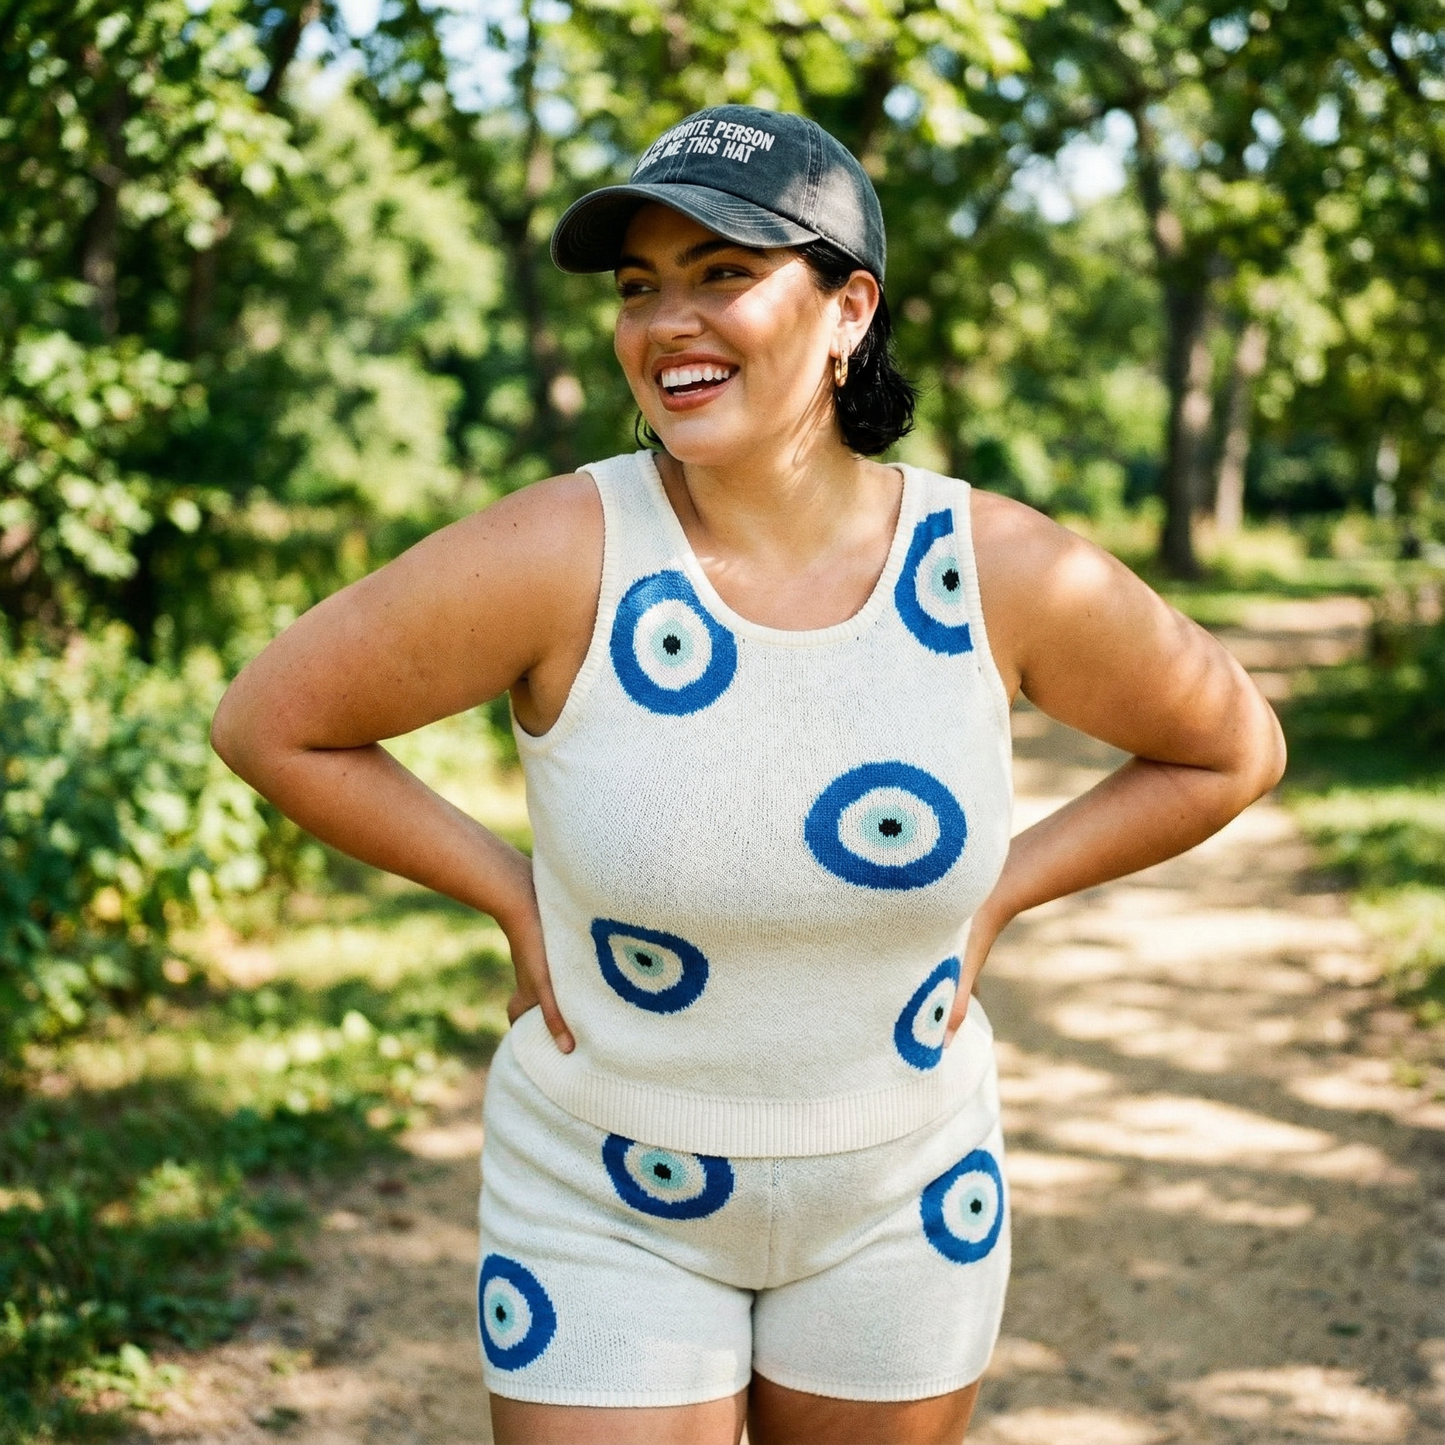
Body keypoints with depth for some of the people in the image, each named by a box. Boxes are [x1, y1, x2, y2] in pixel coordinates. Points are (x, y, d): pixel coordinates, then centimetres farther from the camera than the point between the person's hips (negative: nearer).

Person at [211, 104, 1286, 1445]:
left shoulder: (1005, 572, -13)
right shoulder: (561, 556, -20)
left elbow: (1231, 748, 4)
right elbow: (271, 721, -9)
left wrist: (996, 892, -4)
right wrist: (511, 896, -9)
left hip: (898, 1201, 3)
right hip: (607, 1204, -2)